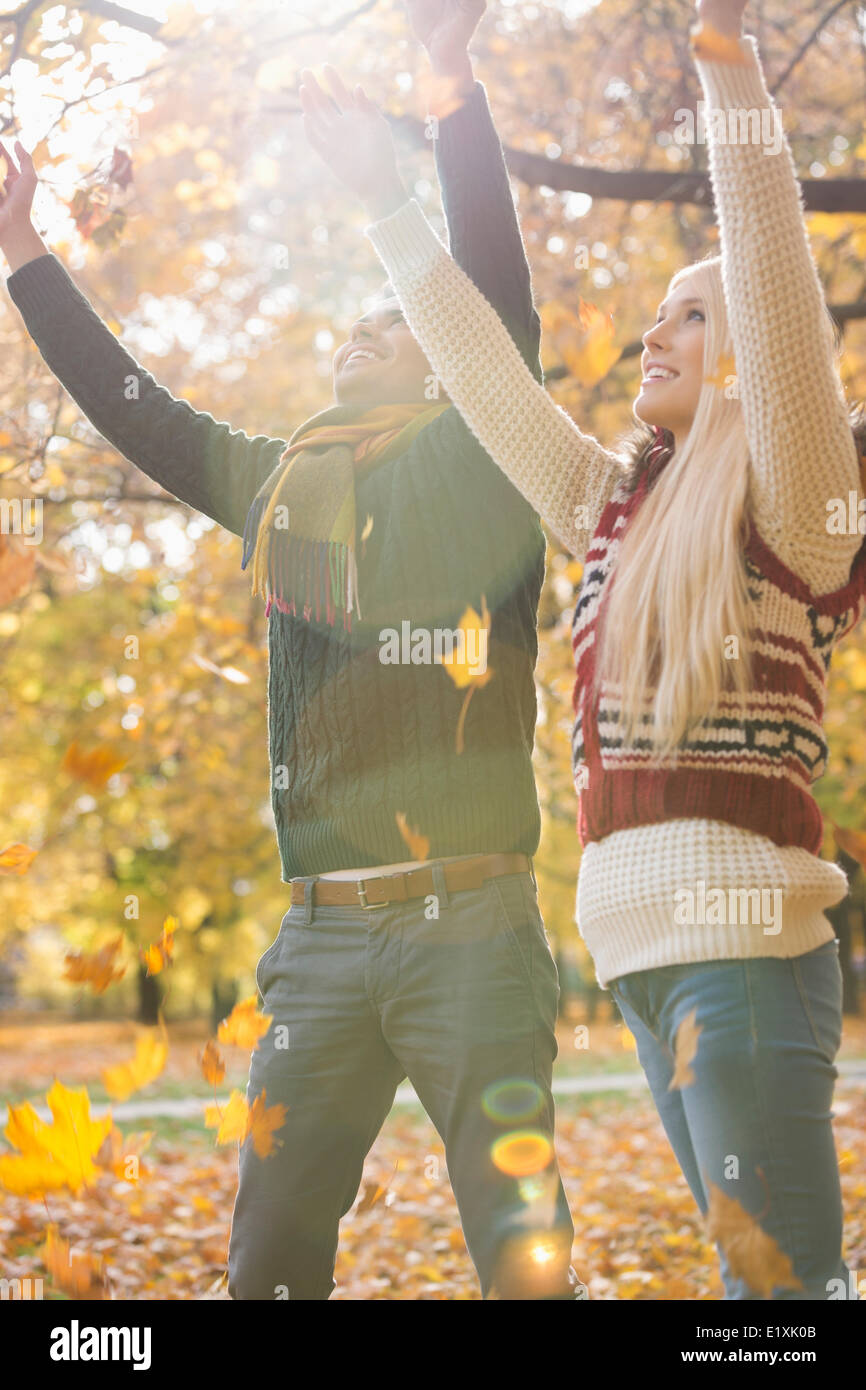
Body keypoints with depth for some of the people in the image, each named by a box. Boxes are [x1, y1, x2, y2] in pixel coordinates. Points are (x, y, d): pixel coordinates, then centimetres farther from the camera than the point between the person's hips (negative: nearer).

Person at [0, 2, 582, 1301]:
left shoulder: (480, 464, 4)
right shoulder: (283, 486, 17)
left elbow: (499, 291, -9)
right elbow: (135, 409, 26)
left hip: (470, 923, -5)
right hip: (320, 937, 5)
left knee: (525, 1255, -6)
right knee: (268, 1256, 7)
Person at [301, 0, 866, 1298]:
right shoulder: (616, 505, 18)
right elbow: (488, 376, 23)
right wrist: (387, 198, 25)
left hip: (744, 941, -7)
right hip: (642, 949, 7)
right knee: (756, 1266, 12)